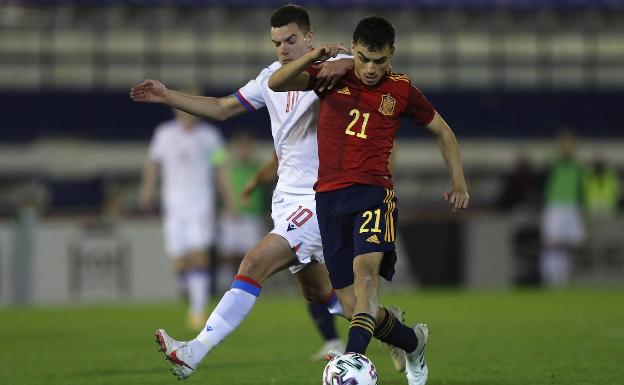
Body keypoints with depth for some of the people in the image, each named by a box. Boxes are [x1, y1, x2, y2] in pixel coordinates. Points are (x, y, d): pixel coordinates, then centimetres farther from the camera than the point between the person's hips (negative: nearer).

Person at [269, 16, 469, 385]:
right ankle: (413, 342, 31)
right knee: (354, 308, 2)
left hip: (374, 192, -2)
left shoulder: (401, 90, 5)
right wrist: (314, 57, -18)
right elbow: (276, 83, -4)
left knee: (365, 268, -32)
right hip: (329, 197, 3)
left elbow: (443, 132, 19)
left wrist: (459, 184, 11)